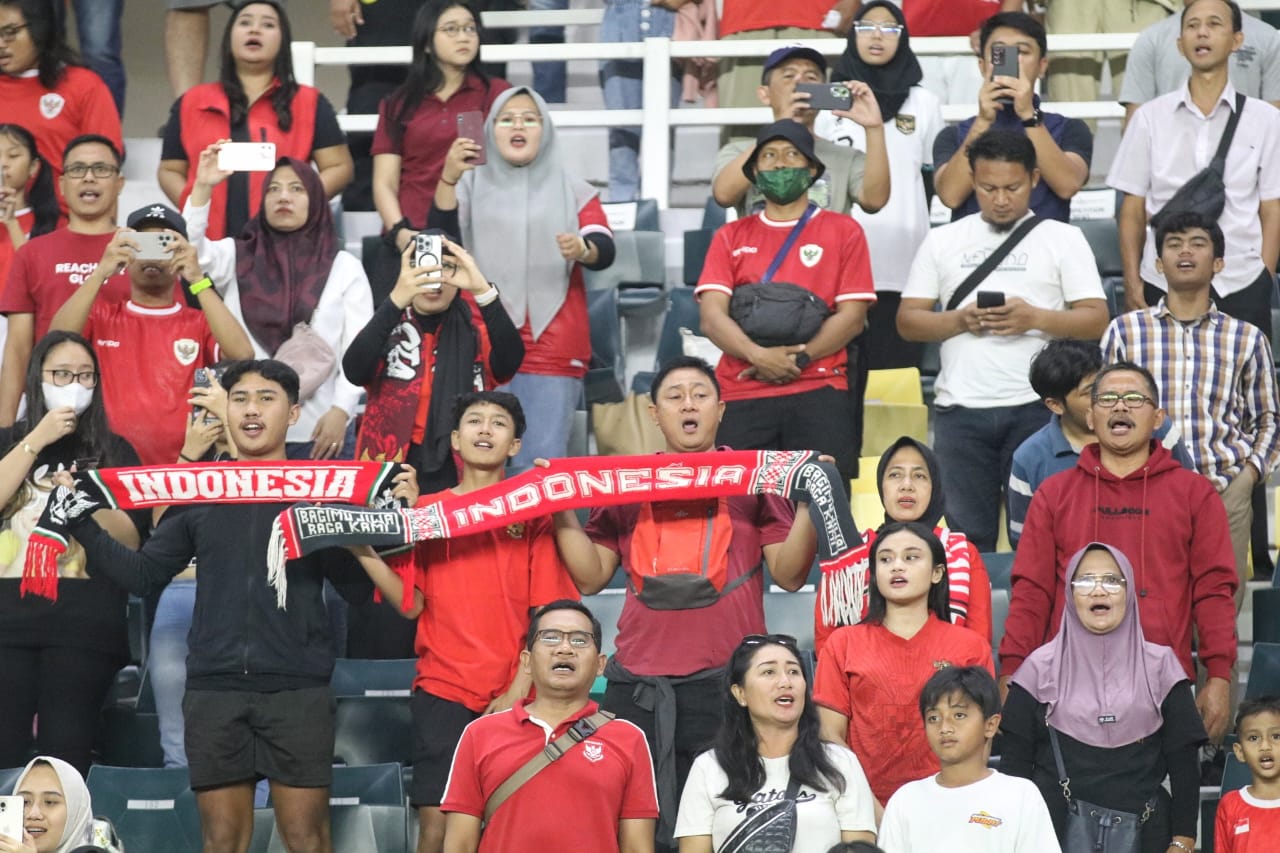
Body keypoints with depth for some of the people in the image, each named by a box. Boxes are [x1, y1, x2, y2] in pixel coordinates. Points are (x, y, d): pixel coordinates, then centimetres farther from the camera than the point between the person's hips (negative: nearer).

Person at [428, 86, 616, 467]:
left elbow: (605, 251, -3)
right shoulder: (472, 184, 11)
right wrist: (448, 177, -24)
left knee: (543, 463, -7)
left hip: (553, 346, 0)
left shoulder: (573, 189, 10)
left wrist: (582, 249, -27)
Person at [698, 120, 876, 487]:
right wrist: (759, 356, -14)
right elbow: (711, 315, 4)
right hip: (740, 397, 2)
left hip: (819, 395, -1)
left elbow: (853, 315, 2)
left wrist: (797, 359, -10)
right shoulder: (731, 237, 16)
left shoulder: (843, 231, 11)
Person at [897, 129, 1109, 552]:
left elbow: (1096, 320, 1)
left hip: (1034, 407, -2)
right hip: (961, 407, 2)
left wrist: (1036, 318, -15)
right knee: (965, 535, 3)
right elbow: (908, 320, 10)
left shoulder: (1063, 239, 8)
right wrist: (960, 320, -9)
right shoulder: (942, 241, 14)